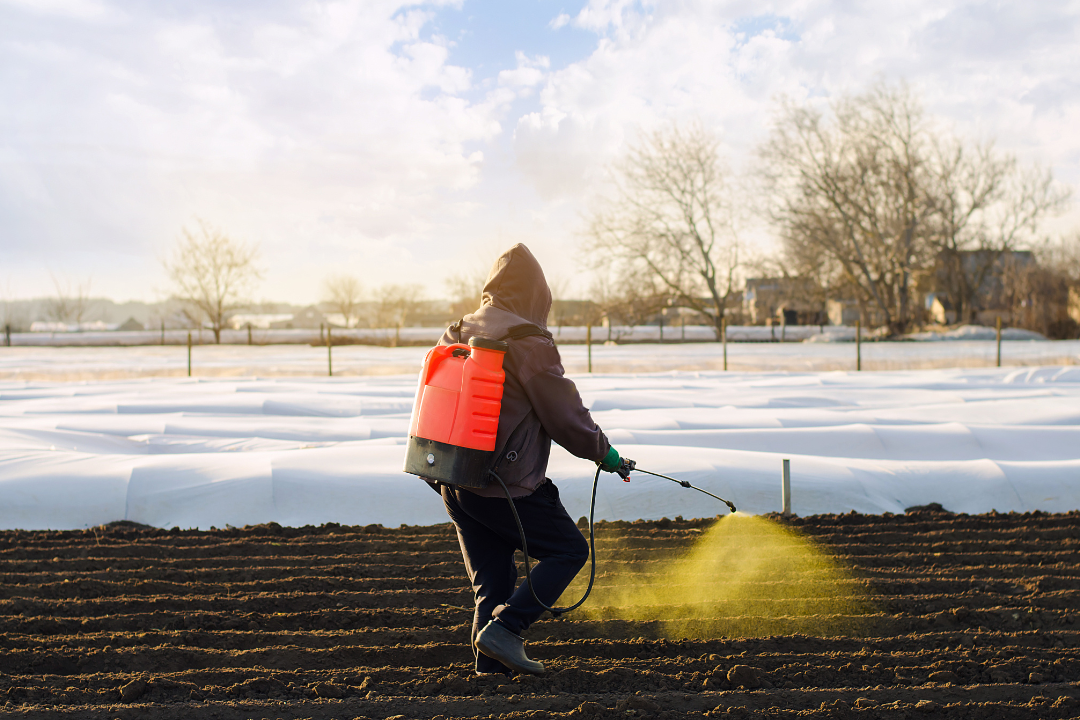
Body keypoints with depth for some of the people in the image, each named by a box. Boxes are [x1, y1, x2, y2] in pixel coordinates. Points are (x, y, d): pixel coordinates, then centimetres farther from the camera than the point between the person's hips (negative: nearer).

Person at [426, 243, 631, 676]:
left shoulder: (455, 335, 11)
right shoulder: (527, 342, -12)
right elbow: (564, 413, -9)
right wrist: (603, 453, 5)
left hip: (454, 485, 8)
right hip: (507, 486, -8)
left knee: (491, 580, 14)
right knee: (569, 549, 5)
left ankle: (490, 666, 10)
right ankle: (504, 629, -5)